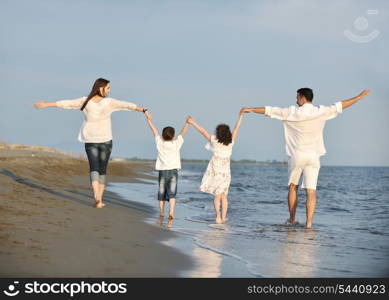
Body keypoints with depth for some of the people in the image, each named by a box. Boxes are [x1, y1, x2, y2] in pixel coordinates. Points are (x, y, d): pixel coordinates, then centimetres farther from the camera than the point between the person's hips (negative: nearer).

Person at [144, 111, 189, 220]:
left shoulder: (159, 143, 4)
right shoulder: (176, 144, 0)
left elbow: (154, 130, 14)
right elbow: (183, 133, 8)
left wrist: (149, 119, 22)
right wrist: (187, 123, 17)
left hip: (162, 171, 1)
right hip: (173, 171, -1)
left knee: (161, 194, 11)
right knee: (172, 193, -8)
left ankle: (161, 213, 15)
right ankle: (171, 211, -25)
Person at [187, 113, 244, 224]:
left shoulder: (214, 140, -5)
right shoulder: (230, 142, 1)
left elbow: (203, 131, 5)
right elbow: (236, 129, 13)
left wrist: (192, 122, 16)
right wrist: (241, 116, 25)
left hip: (215, 170, -2)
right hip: (225, 172, 2)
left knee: (217, 195, -1)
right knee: (224, 195, 12)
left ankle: (218, 216, -17)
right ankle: (223, 217, 8)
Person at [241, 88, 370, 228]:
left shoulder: (293, 112, -4)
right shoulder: (321, 112, -1)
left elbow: (270, 110, 3)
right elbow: (339, 106, 9)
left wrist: (251, 109, 16)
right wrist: (358, 97, 22)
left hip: (297, 155, -1)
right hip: (313, 156, 1)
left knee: (293, 187, 17)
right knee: (311, 191, -2)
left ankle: (292, 219, 22)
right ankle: (309, 222, -10)